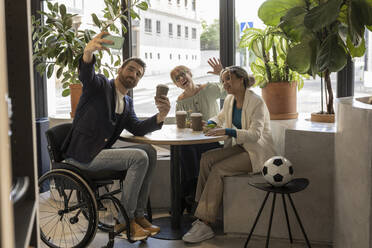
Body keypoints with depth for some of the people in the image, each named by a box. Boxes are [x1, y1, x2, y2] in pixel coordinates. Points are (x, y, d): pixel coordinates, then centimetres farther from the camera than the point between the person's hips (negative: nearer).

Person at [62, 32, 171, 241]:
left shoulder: (127, 102, 20)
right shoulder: (100, 85, -2)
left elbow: (137, 128, 9)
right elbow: (86, 75, -25)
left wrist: (161, 115, -10)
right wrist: (89, 51, -48)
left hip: (101, 152, 8)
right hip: (83, 155, -8)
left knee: (150, 152, -4)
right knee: (139, 158, -21)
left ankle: (138, 215, -3)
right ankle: (125, 220, -12)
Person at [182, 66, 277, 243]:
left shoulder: (256, 103, -17)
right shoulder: (230, 100, 8)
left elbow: (255, 135, -26)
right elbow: (221, 117, 27)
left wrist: (226, 131, -35)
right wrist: (211, 123, 3)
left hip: (257, 152, -7)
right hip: (239, 147, 8)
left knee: (218, 169, -26)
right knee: (206, 158, -18)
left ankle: (205, 224, -24)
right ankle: (203, 212, -17)